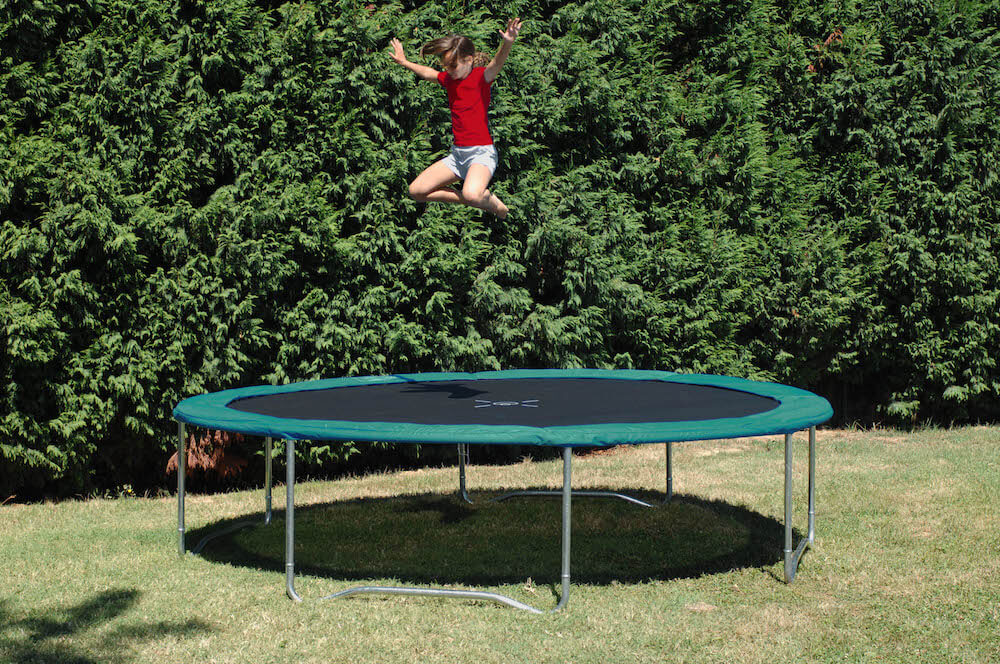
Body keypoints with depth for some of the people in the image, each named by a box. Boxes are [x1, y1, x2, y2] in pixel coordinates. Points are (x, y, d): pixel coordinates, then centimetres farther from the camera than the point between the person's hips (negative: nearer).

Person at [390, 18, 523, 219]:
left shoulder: (480, 76, -9)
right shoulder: (448, 79, 12)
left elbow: (497, 64, -30)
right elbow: (427, 72, 33)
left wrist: (507, 44, -51)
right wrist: (404, 62, 46)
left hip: (482, 152, -8)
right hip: (457, 154, 8)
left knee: (471, 194, -36)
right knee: (416, 191, 1)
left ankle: (495, 204, 0)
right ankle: (466, 199, 13)